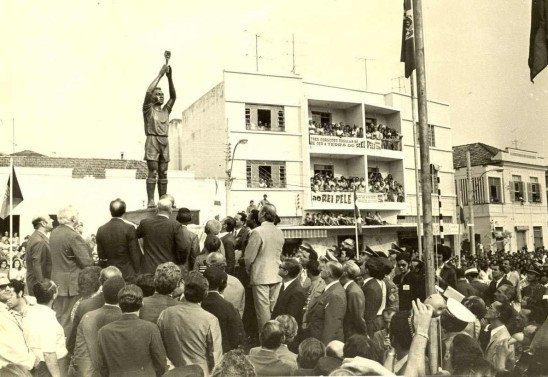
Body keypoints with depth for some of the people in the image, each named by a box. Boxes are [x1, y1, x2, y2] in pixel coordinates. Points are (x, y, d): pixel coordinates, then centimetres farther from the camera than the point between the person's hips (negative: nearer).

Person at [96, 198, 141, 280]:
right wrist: (138, 274, 0)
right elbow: (135, 254, -10)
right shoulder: (129, 228, -11)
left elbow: (101, 257, 7)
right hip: (128, 275, -4)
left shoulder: (101, 230, 2)